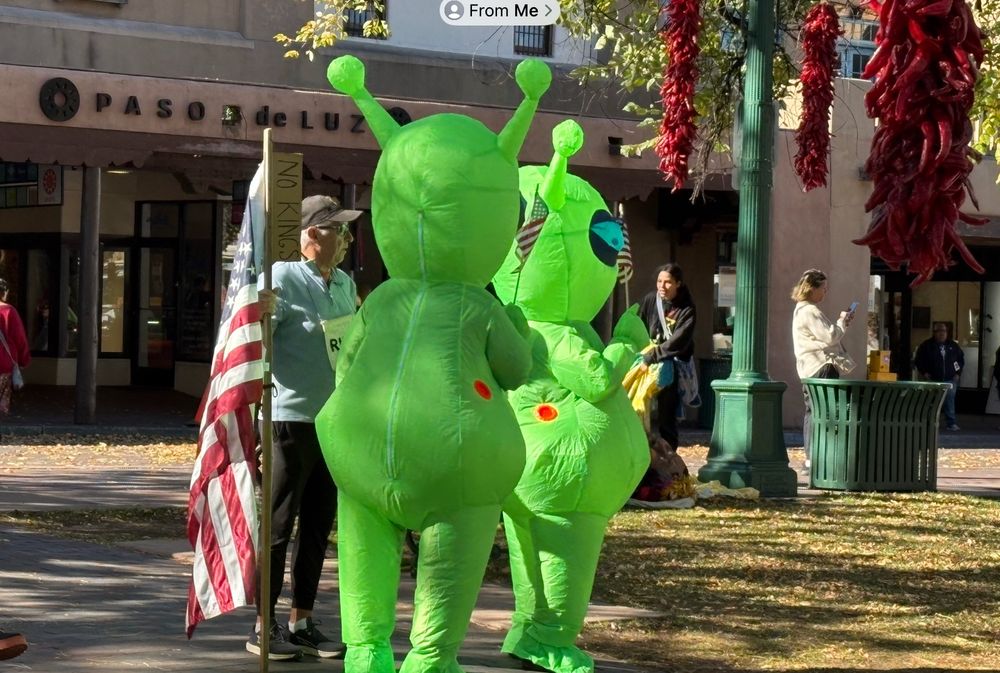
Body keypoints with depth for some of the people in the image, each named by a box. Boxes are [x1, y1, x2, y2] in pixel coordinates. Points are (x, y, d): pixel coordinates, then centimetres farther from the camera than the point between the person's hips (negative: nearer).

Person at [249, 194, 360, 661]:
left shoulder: (345, 285, 12)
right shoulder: (285, 279, -9)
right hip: (292, 418, -7)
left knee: (318, 527, 11)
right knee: (279, 525, -2)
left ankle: (302, 622, 19)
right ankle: (264, 627, 4)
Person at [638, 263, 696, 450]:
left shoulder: (686, 310, -7)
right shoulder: (650, 300, 3)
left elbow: (677, 342, -16)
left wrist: (651, 357, -22)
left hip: (672, 368, -3)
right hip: (647, 365, 3)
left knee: (666, 418, -4)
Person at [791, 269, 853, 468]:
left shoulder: (803, 310, 21)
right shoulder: (809, 312, -14)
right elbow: (830, 337, -18)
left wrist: (842, 323, 15)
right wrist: (842, 321, -2)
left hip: (811, 369, 11)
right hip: (821, 367, -11)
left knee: (812, 412, 11)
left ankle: (811, 459, 13)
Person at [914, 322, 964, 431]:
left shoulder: (953, 346, 10)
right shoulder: (926, 346, 2)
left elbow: (961, 359, 21)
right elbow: (918, 360, 6)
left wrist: (958, 373, 10)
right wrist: (924, 372, -3)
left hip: (950, 380, 2)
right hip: (933, 380, -2)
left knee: (950, 401, -4)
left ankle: (951, 423, -1)